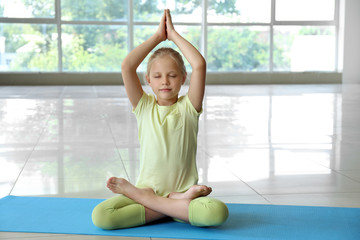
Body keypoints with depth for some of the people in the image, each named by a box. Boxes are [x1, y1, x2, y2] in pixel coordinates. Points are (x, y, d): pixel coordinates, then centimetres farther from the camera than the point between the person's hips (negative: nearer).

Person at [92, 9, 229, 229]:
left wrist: (173, 34, 0)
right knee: (100, 216, -27)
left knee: (218, 212, -34)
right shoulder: (144, 107, 6)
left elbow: (199, 64, -11)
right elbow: (127, 66, -7)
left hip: (184, 190, 0)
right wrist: (158, 36, -1)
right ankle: (177, 205, -17)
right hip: (148, 187, 0)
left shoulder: (188, 107, 3)